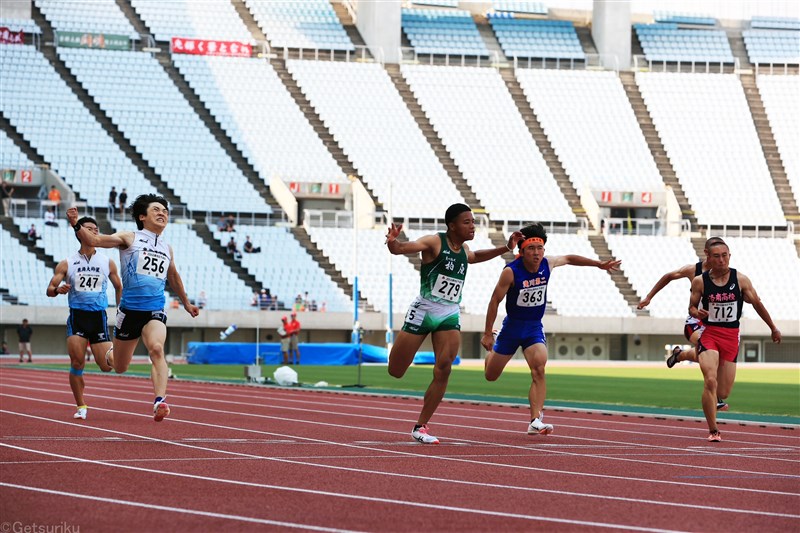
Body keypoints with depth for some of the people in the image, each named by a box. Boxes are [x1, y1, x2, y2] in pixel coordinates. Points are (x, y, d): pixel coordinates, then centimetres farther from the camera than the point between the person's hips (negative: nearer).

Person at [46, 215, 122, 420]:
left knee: (107, 366, -6)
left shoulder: (107, 263, 8)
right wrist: (58, 290, -20)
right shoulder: (67, 264, 3)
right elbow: (50, 289, 2)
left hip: (99, 317, 1)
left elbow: (119, 287, 21)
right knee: (77, 363, -11)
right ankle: (81, 406, 3)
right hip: (77, 316, -1)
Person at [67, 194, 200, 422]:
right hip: (130, 308, -2)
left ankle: (160, 402, -37)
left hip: (155, 310, 2)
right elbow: (94, 240, -11)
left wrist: (186, 303, 40)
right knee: (119, 368, 10)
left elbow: (173, 277, 32)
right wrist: (76, 225, -28)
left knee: (156, 349, -28)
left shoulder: (167, 249, 14)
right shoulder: (129, 239, 0)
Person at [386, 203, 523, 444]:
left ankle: (420, 428, -5)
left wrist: (505, 248, 27)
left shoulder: (464, 250, 11)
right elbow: (400, 249, -24)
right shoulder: (434, 242, -11)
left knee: (444, 370, -13)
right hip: (423, 311, -5)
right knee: (396, 372, 0)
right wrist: (392, 242, -48)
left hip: (449, 315, 5)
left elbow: (475, 256, 37)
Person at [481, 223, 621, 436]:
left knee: (539, 369, -23)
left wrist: (599, 264, 16)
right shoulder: (511, 272, -23)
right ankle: (491, 353, 51)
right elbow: (495, 301, -15)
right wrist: (487, 334, -13)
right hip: (512, 325, -2)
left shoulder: (548, 264, -9)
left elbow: (569, 259, 13)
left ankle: (535, 421, -26)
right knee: (491, 376, 12)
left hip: (534, 328, 2)